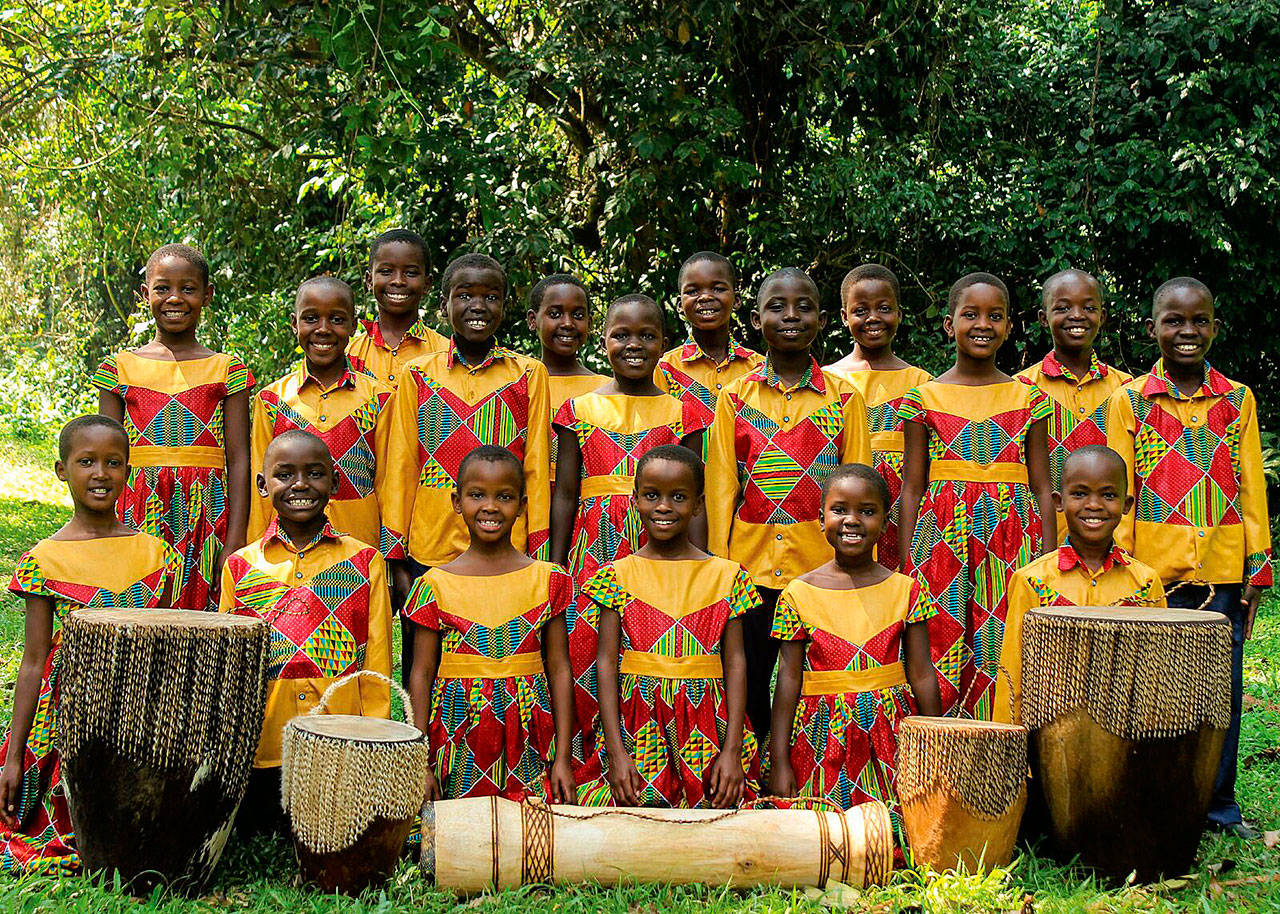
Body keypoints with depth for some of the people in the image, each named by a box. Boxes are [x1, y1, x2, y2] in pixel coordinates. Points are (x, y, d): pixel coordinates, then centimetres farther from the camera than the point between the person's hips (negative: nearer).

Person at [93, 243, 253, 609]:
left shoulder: (227, 370, 7)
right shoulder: (121, 368, 9)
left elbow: (238, 459, 2)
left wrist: (235, 544, -7)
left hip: (207, 515, 0)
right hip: (139, 518, 1)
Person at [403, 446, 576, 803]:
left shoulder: (547, 579, 3)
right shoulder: (437, 584, 1)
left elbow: (559, 669, 4)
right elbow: (422, 673, 3)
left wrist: (563, 758, 0)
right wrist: (420, 764, -1)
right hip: (460, 738, 0)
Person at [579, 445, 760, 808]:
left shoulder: (725, 575, 5)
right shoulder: (618, 575, 4)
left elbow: (735, 661, 2)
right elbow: (606, 662, 0)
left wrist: (732, 751, -6)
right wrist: (616, 752, -8)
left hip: (707, 729, 0)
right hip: (638, 721, 0)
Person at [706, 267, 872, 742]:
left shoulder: (844, 398, 6)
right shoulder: (734, 398, 8)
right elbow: (720, 489, 7)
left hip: (822, 566, -1)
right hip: (750, 569, 1)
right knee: (749, 692, 4)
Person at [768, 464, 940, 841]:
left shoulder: (906, 590, 3)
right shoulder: (799, 594, 0)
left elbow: (922, 675, 4)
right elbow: (789, 678, 1)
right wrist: (779, 761, -2)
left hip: (892, 733, 1)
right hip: (824, 737, -1)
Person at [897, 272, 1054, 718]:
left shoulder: (1029, 400, 8)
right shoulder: (925, 398, 4)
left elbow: (1041, 487, 9)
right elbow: (912, 488, 5)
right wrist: (906, 568, 1)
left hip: (1012, 542, 1)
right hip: (944, 543, -1)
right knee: (938, 661, -4)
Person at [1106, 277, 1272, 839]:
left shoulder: (1238, 401, 10)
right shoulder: (1129, 400, 4)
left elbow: (1253, 489, 11)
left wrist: (1257, 569, 5)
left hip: (1223, 574, 2)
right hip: (1154, 573, -2)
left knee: (1223, 692, 5)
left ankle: (1218, 805, 18)